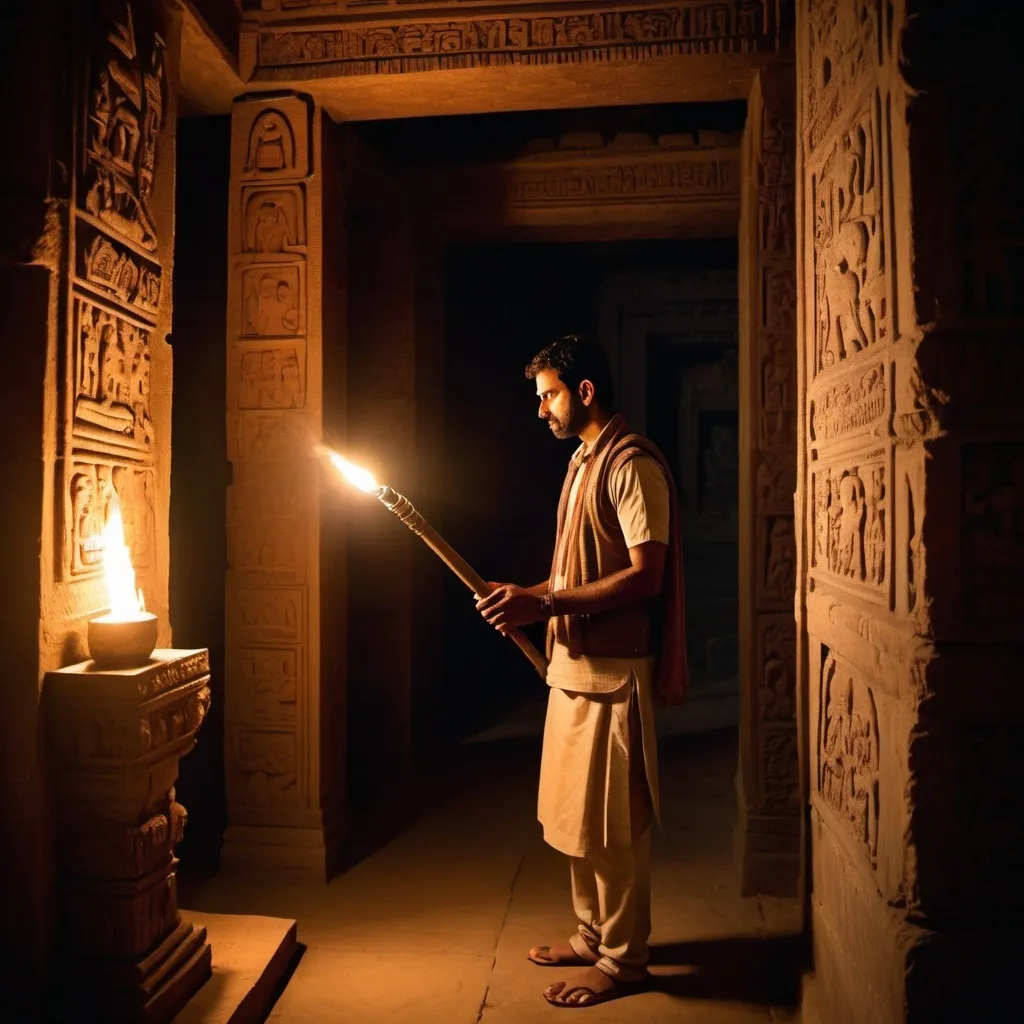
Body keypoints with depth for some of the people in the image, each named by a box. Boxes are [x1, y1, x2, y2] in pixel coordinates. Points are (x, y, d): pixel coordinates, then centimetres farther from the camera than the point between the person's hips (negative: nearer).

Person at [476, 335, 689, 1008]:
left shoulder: (633, 463, -15)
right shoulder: (585, 460, 15)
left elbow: (645, 576, -22)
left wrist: (544, 604, -24)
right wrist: (527, 597, 6)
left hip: (613, 670, -9)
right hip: (574, 663, 9)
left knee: (612, 821, 4)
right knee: (574, 814, 18)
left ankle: (623, 960, 22)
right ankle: (594, 934, 35)